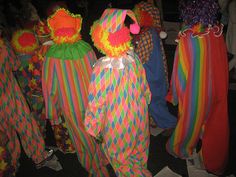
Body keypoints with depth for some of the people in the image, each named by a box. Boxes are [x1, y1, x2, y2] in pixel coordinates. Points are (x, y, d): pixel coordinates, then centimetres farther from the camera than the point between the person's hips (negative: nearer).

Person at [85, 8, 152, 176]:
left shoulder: (101, 69, -30)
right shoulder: (134, 59, -16)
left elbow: (96, 103, -20)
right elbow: (145, 88, -1)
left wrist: (95, 128, -4)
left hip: (116, 125, -5)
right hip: (138, 118, 6)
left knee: (120, 157, 23)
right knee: (138, 152, 31)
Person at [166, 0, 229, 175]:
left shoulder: (187, 38, -25)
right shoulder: (218, 31, -10)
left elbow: (181, 72, -17)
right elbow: (221, 61, -1)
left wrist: (175, 94, -2)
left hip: (195, 91, -4)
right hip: (217, 88, 5)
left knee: (191, 120, 19)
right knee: (214, 122, 22)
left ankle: (185, 149, 44)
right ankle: (214, 158, 43)